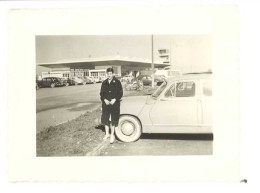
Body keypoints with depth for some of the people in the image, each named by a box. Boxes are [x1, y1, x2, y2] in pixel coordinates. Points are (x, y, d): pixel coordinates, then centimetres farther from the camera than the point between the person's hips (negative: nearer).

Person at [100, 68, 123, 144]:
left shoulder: (117, 82, -4)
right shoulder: (104, 83, 7)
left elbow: (120, 93, -3)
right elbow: (101, 93, 10)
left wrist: (115, 99, -16)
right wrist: (104, 99, -8)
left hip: (115, 104, -4)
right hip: (105, 104, 4)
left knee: (113, 120, 0)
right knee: (105, 119, 10)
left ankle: (112, 135, 14)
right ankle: (107, 134, 26)